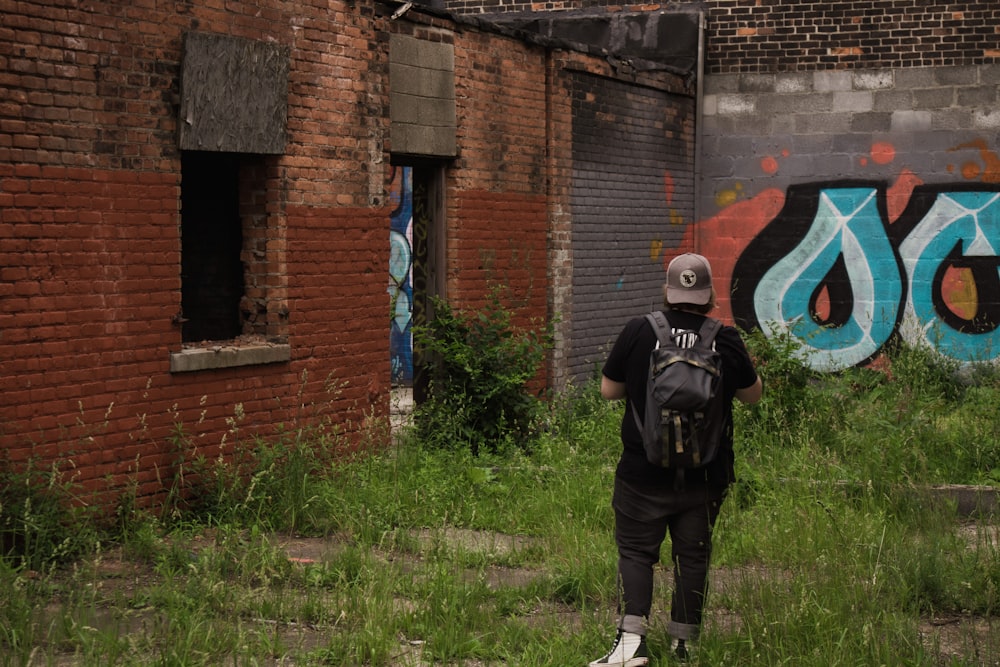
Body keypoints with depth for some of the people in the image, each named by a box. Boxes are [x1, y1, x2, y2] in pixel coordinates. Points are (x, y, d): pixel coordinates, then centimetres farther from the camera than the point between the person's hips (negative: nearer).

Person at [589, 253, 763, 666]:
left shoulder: (638, 332, -8)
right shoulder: (727, 341, -5)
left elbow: (608, 390, 0)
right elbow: (753, 395, 9)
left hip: (643, 472, -1)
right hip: (705, 474, 1)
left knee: (635, 551, 5)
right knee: (692, 556, 12)